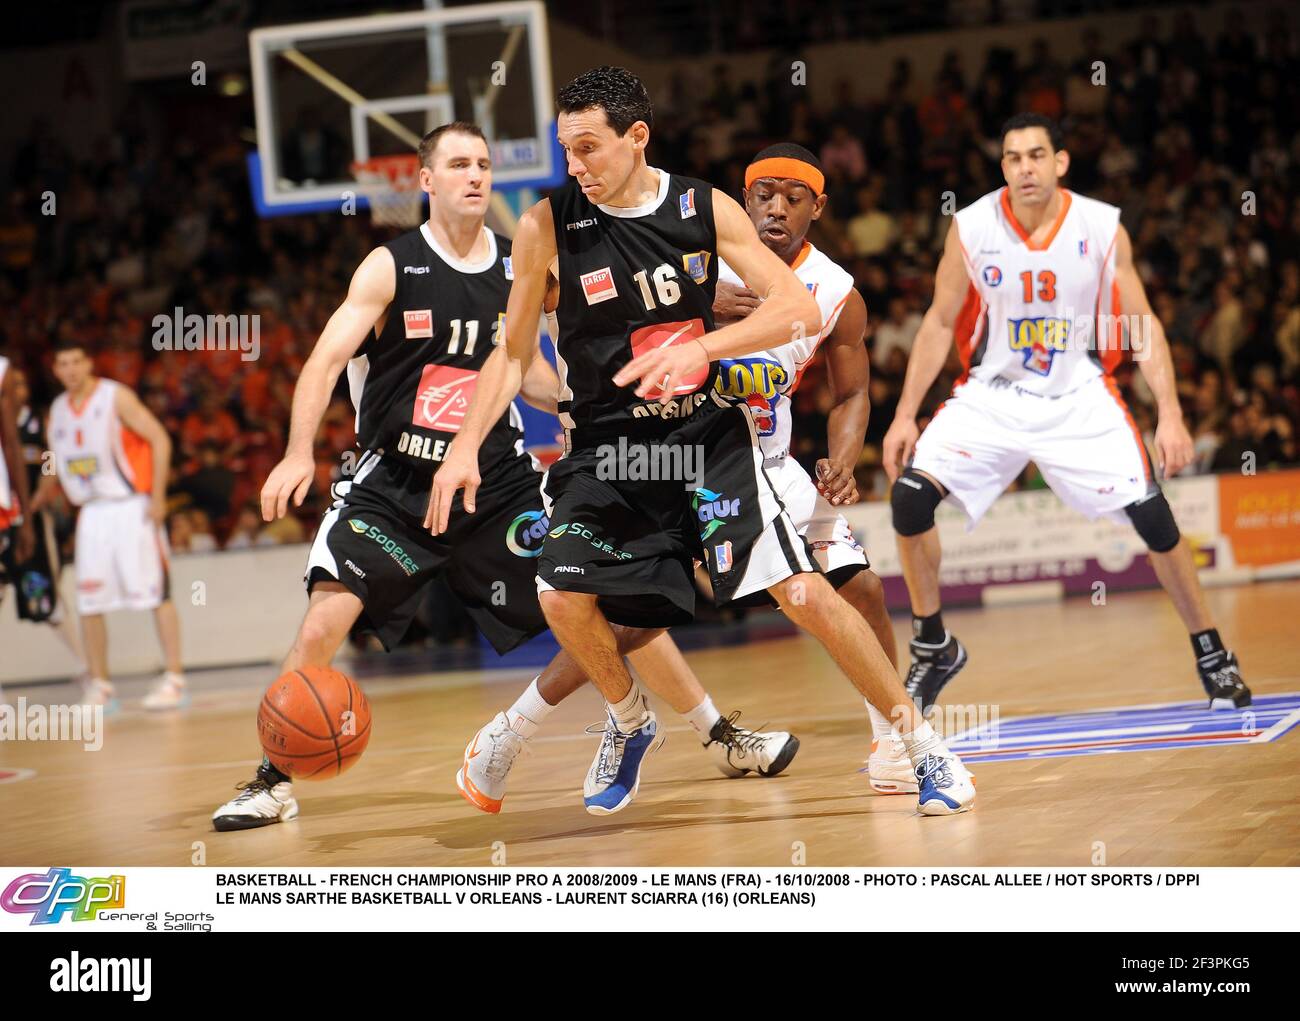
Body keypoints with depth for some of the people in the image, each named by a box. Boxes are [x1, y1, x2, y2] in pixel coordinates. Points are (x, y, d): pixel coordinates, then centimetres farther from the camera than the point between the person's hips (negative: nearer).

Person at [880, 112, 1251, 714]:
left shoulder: (1102, 229, -11)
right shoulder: (970, 228, -10)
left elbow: (1143, 324, -6)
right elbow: (940, 324, -1)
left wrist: (1170, 415, -15)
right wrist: (905, 414, -6)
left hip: (1080, 398, -1)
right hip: (992, 394, 1)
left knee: (1152, 518, -12)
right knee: (909, 497, -17)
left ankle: (1212, 655, 8)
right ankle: (933, 648, 3)